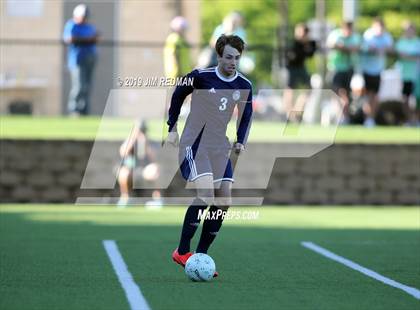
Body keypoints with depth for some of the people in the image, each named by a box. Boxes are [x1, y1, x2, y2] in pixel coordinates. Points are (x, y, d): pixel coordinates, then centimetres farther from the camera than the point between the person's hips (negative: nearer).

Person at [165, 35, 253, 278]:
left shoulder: (244, 86, 2)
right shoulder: (201, 77, -11)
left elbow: (246, 115, 18)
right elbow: (178, 95, 6)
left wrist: (241, 142, 3)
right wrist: (172, 129, 6)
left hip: (220, 147, 6)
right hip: (194, 144, -6)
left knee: (224, 202, -2)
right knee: (206, 195, -23)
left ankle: (201, 256, 9)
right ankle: (182, 252, -11)